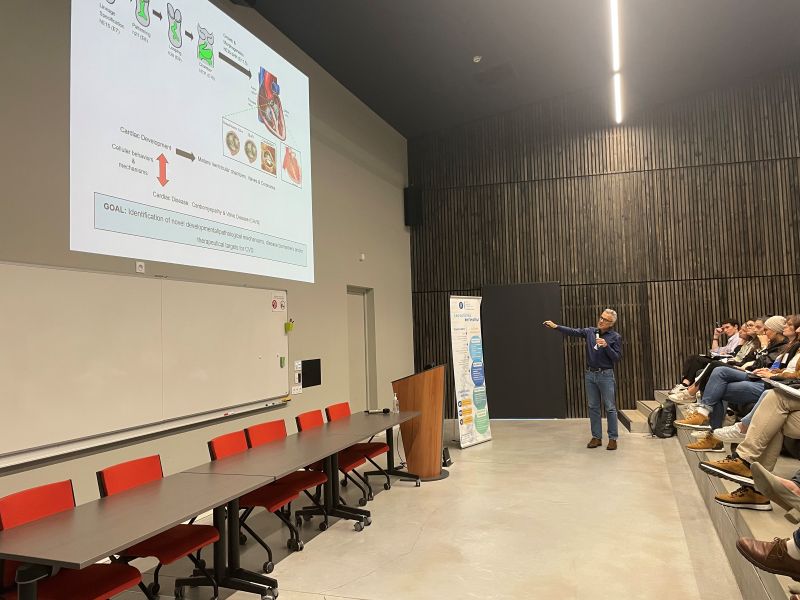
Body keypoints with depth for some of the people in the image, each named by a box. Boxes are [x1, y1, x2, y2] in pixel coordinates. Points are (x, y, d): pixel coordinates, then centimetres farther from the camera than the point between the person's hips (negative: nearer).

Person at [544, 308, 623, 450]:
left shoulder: (615, 337, -5)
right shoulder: (590, 331, 4)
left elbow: (617, 358, -9)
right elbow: (573, 332, -1)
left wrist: (606, 346, -22)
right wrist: (555, 326, -11)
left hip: (605, 375, -4)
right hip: (590, 374, 4)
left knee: (610, 408, 1)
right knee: (593, 407, 8)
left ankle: (613, 439, 10)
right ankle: (596, 437, 17)